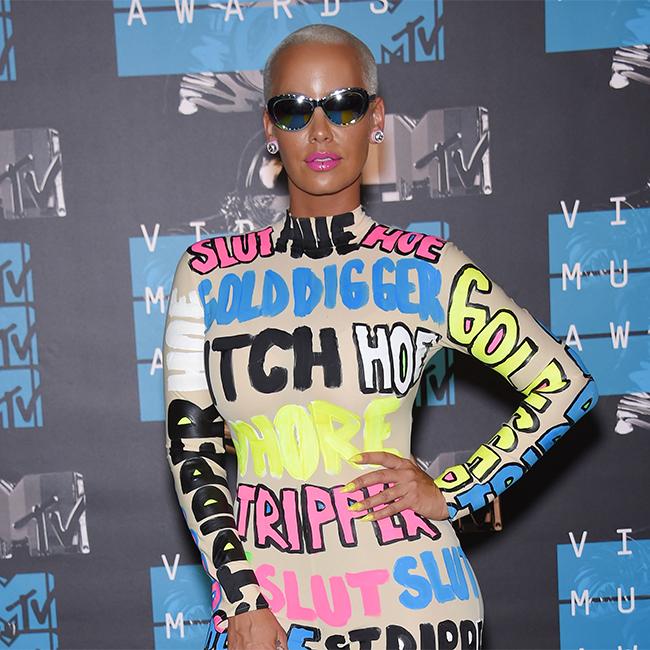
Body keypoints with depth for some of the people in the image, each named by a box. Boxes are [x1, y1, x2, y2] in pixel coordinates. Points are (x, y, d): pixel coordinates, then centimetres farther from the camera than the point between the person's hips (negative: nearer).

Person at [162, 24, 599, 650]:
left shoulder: (426, 269, -4)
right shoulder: (208, 273, 0)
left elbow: (566, 385, 2)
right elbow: (190, 446, 0)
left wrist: (449, 494, -3)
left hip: (408, 596, -1)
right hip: (260, 598, 1)